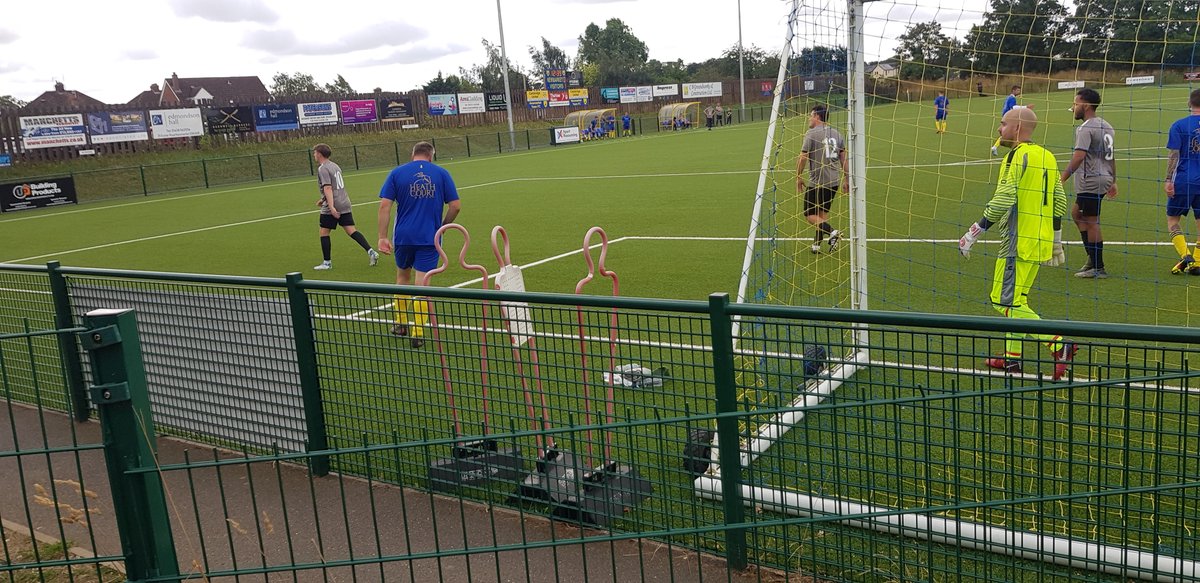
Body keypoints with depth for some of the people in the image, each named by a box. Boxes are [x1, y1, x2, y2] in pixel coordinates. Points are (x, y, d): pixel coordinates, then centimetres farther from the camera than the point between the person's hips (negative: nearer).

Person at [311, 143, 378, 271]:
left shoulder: (322, 169, -11)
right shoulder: (335, 165, 16)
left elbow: (327, 188, -21)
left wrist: (331, 207, -27)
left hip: (331, 208, -8)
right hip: (345, 204, 8)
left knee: (324, 232, 5)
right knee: (351, 230, 5)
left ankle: (327, 262, 9)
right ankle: (370, 251, -8)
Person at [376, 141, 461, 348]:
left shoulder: (397, 173, 3)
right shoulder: (441, 173, 3)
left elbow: (385, 205, -5)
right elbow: (455, 206, -1)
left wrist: (382, 236, -4)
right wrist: (442, 227, 13)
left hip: (403, 237, 1)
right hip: (430, 238, -1)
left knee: (403, 277, 23)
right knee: (421, 284, 2)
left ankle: (400, 324, 31)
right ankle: (417, 334, 1)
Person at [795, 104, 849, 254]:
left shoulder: (811, 133, -9)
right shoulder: (836, 133, 11)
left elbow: (803, 157, -12)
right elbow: (844, 158, 13)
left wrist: (798, 177, -1)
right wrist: (847, 179, 18)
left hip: (817, 183, -7)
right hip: (834, 182, 7)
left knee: (810, 215, 1)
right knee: (823, 213, 15)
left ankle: (832, 232, -19)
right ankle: (817, 244, 17)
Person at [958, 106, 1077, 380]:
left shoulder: (1018, 155, -12)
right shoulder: (1047, 157, 14)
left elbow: (1002, 202, -20)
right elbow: (1059, 203, 17)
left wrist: (973, 234, -15)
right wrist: (1057, 243, 25)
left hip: (1018, 242, -9)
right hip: (1041, 243, 9)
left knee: (1005, 302, -7)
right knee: (1016, 299, 17)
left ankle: (1059, 343, -12)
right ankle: (1012, 356, 23)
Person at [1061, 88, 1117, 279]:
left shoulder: (1086, 128, -15)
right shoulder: (1106, 126, 15)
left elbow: (1079, 156, -25)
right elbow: (1111, 156, 20)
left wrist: (1062, 179, -26)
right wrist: (1112, 181, 25)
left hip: (1090, 182, -10)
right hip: (1104, 179, 10)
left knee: (1091, 222, -2)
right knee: (1076, 213, 19)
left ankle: (1098, 268, 4)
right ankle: (1093, 258, 18)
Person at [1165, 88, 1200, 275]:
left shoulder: (1179, 125, -7)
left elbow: (1173, 155, -10)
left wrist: (1169, 180, -7)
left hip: (1182, 182, -3)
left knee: (1172, 219, 9)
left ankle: (1185, 256, -7)